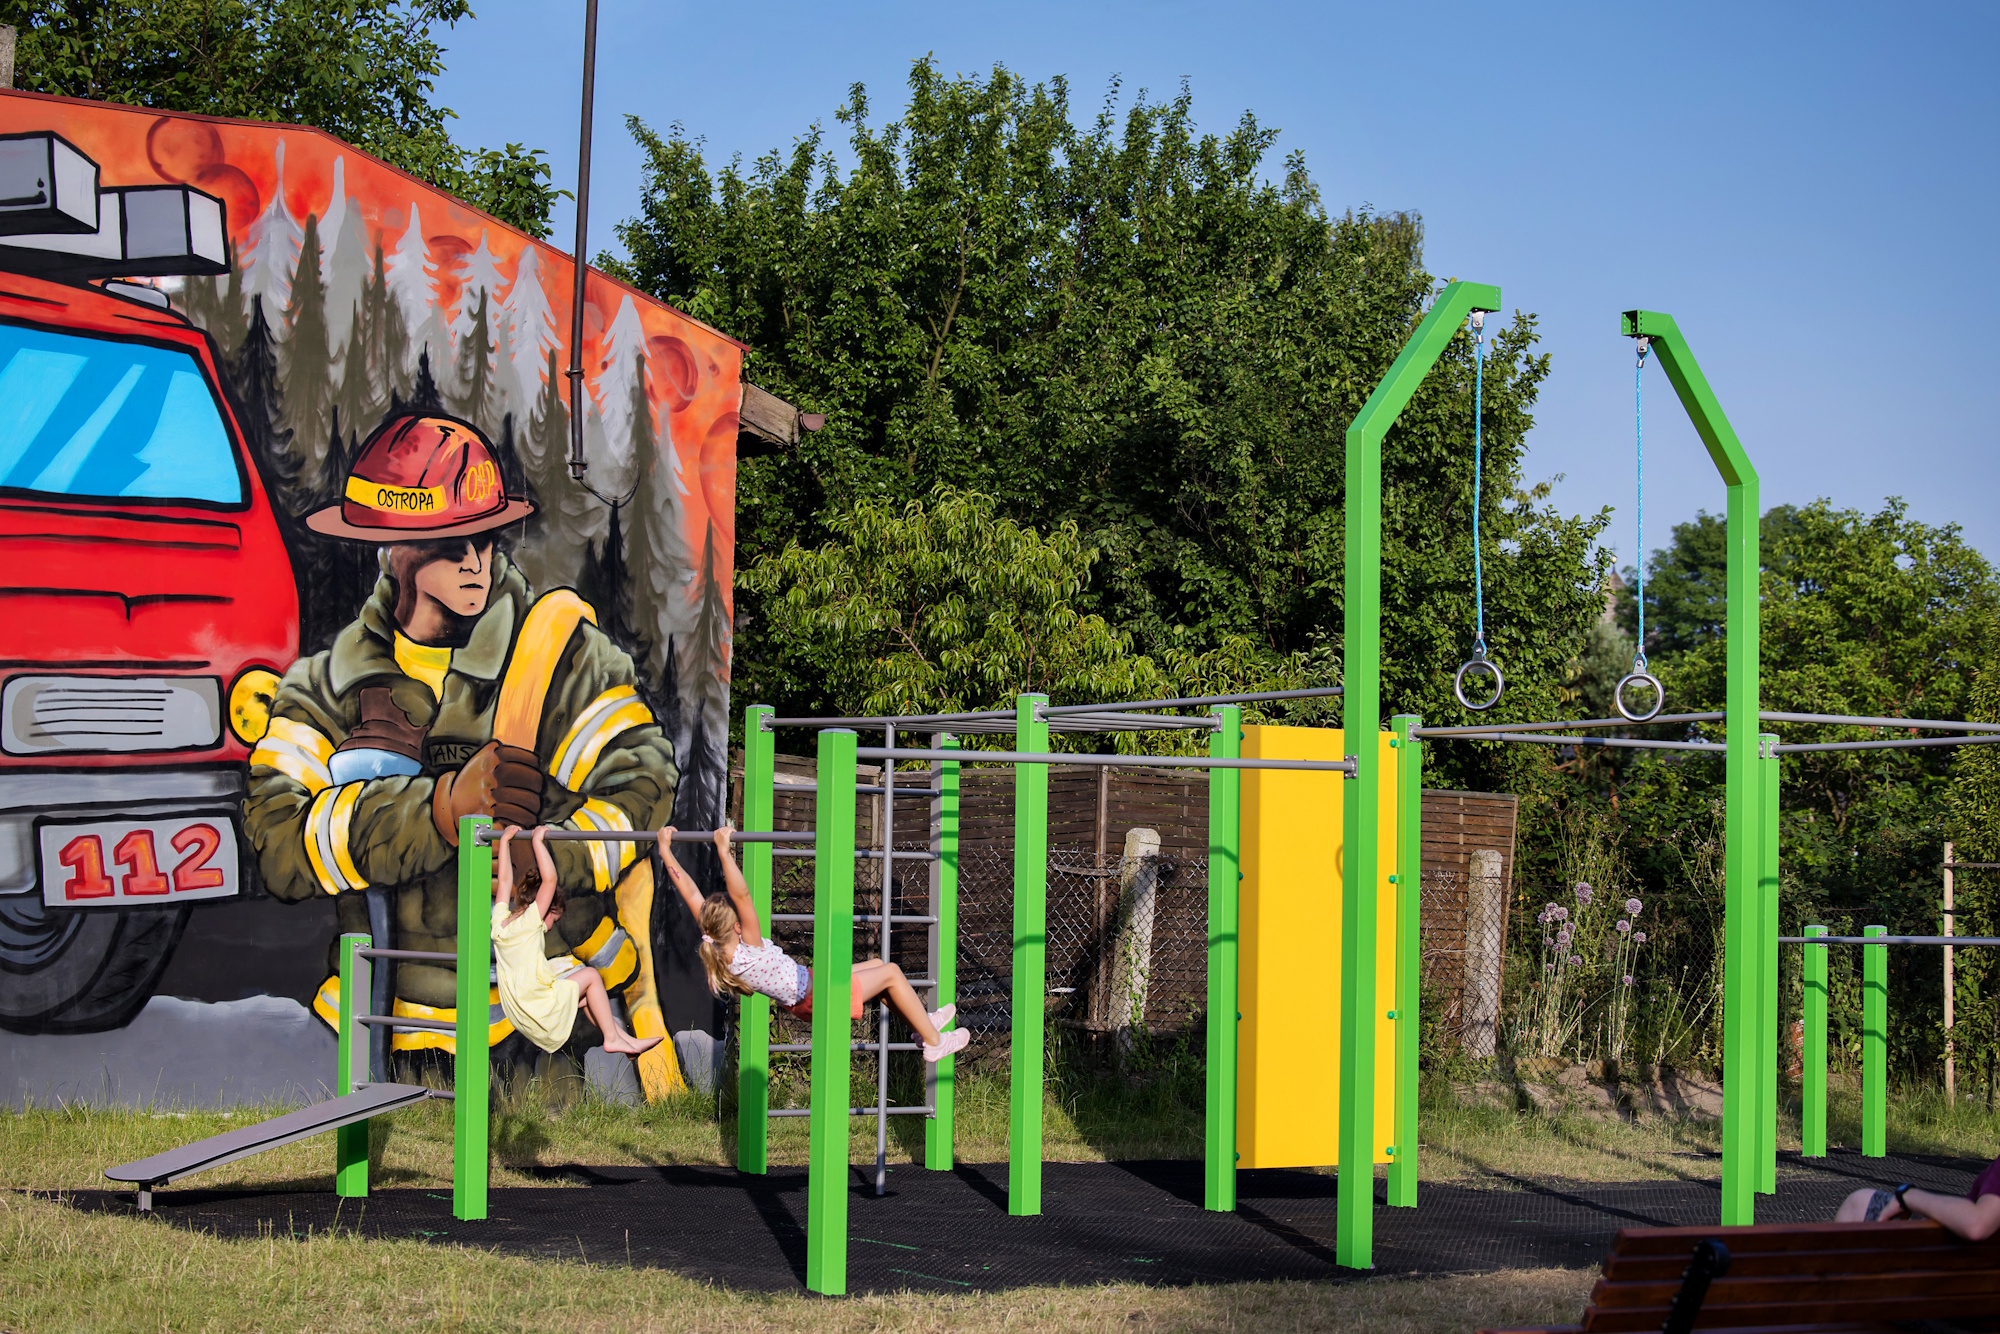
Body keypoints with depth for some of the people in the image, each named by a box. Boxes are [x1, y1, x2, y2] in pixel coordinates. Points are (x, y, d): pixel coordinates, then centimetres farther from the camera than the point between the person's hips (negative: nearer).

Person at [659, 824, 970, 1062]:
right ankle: (934, 1041, 13)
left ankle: (922, 1021, 35)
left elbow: (690, 892, -13)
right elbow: (742, 895, -50)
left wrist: (665, 850, -13)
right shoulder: (747, 953, -36)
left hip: (803, 996, 10)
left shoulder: (713, 945, -14)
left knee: (876, 964, 22)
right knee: (890, 972, 3)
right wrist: (724, 852, -57)